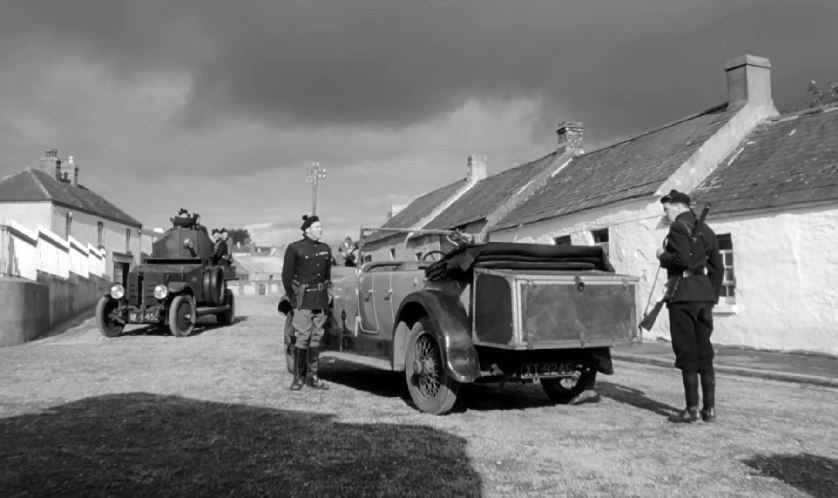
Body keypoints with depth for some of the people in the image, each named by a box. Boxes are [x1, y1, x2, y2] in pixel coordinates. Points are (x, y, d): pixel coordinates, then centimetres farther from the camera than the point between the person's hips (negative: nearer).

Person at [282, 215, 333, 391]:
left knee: (316, 338, 7)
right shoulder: (294, 248, -4)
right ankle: (298, 377, 3)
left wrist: (327, 292, 12)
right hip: (303, 299, -5)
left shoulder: (325, 249, 12)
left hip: (320, 299, 5)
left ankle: (312, 376, 13)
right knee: (302, 338, -7)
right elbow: (287, 276, -1)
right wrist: (294, 298, -2)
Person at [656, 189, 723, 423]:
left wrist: (663, 256, -3)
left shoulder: (678, 228, -7)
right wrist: (713, 295, 20)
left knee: (687, 353, -3)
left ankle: (692, 408, 0)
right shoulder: (705, 230, 17)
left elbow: (682, 259, -21)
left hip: (683, 295, -7)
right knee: (704, 353, 10)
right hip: (704, 295, 8)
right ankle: (709, 408, 12)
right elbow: (717, 267, 17)